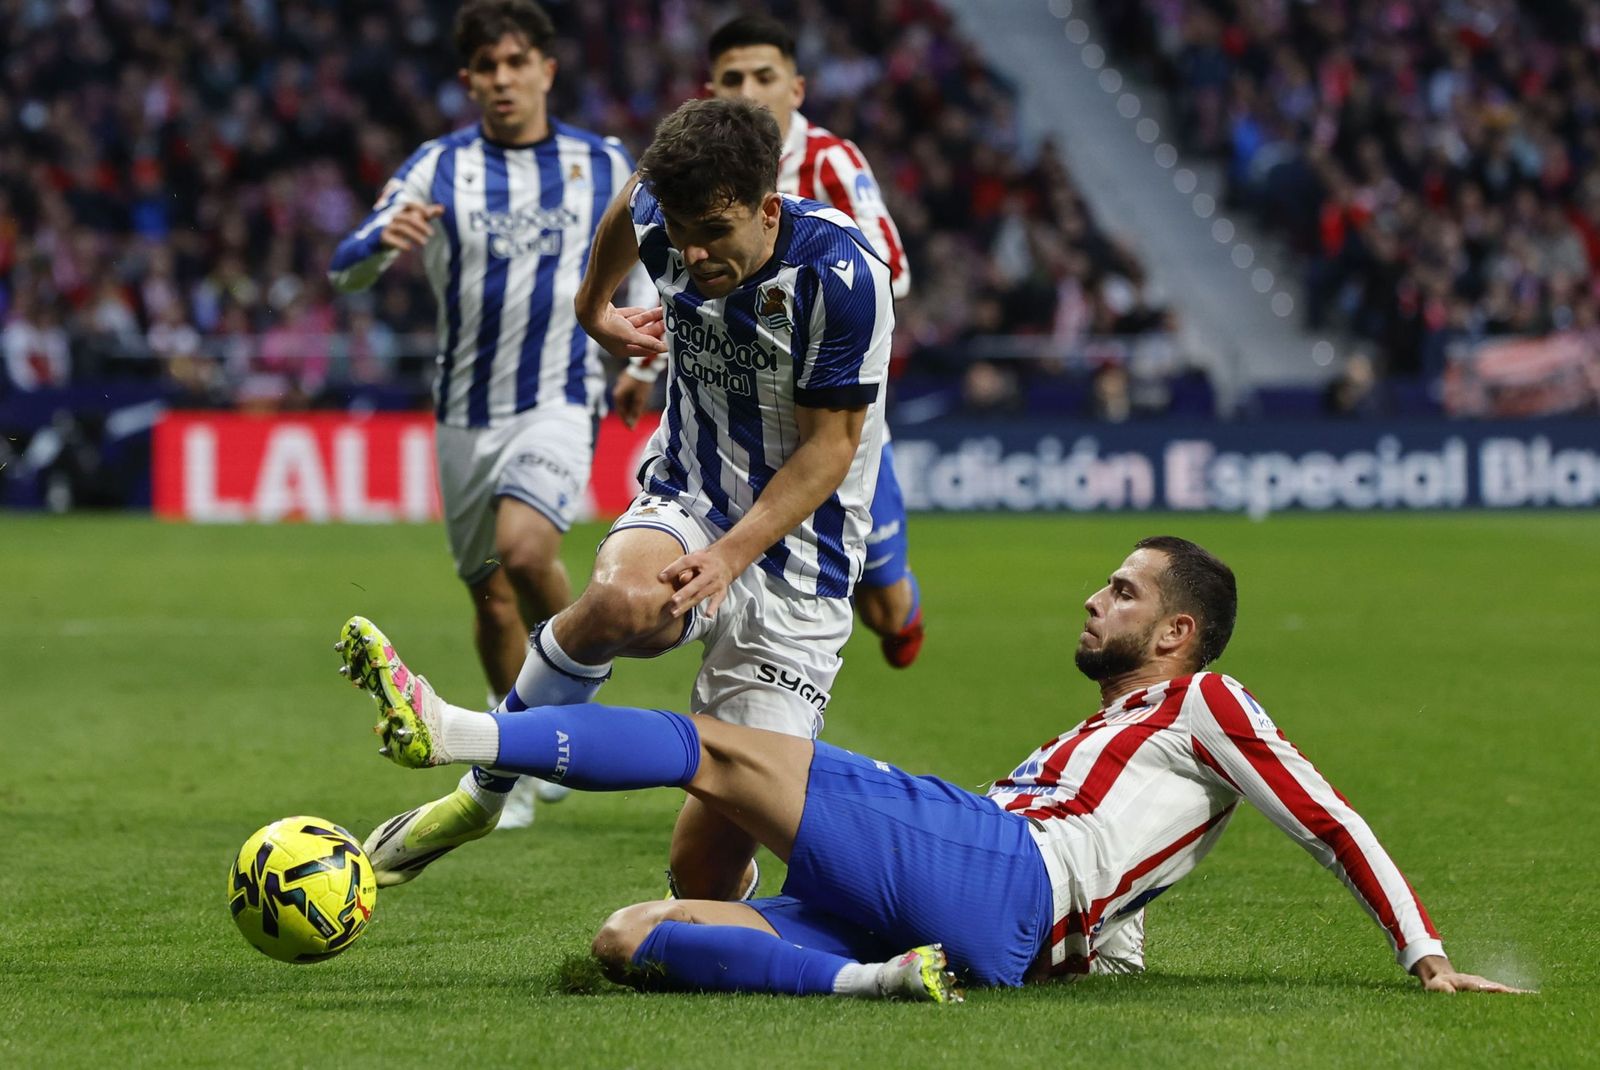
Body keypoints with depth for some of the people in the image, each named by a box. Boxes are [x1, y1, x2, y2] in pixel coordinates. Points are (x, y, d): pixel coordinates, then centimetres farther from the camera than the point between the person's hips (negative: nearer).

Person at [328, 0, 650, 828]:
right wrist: (385, 239, -32)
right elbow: (346, 269, -9)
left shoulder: (603, 165, 2)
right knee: (491, 597, 8)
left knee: (524, 549, -28)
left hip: (560, 402, -2)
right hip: (467, 411, 2)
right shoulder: (439, 168, -1)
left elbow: (634, 262, 19)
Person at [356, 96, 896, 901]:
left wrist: (731, 555, -27)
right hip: (686, 505, 3)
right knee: (621, 600, -38)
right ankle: (480, 792, -15)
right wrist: (594, 309, 34)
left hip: (796, 561, -3)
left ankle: (722, 893, 30)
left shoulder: (840, 274, -22)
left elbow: (830, 445, -17)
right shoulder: (665, 220, -9)